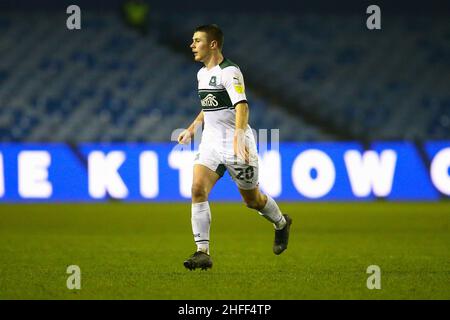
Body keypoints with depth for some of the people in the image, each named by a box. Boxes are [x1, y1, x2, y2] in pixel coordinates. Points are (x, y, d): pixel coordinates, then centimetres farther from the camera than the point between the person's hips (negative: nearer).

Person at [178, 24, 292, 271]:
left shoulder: (229, 72, -16)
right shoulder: (202, 73, 12)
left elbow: (241, 105, -29)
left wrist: (239, 136, -43)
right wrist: (192, 128, 26)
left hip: (236, 145, -7)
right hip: (211, 143, 7)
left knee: (252, 200, 7)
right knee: (198, 188, -16)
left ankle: (281, 224, 41)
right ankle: (203, 253, -18)